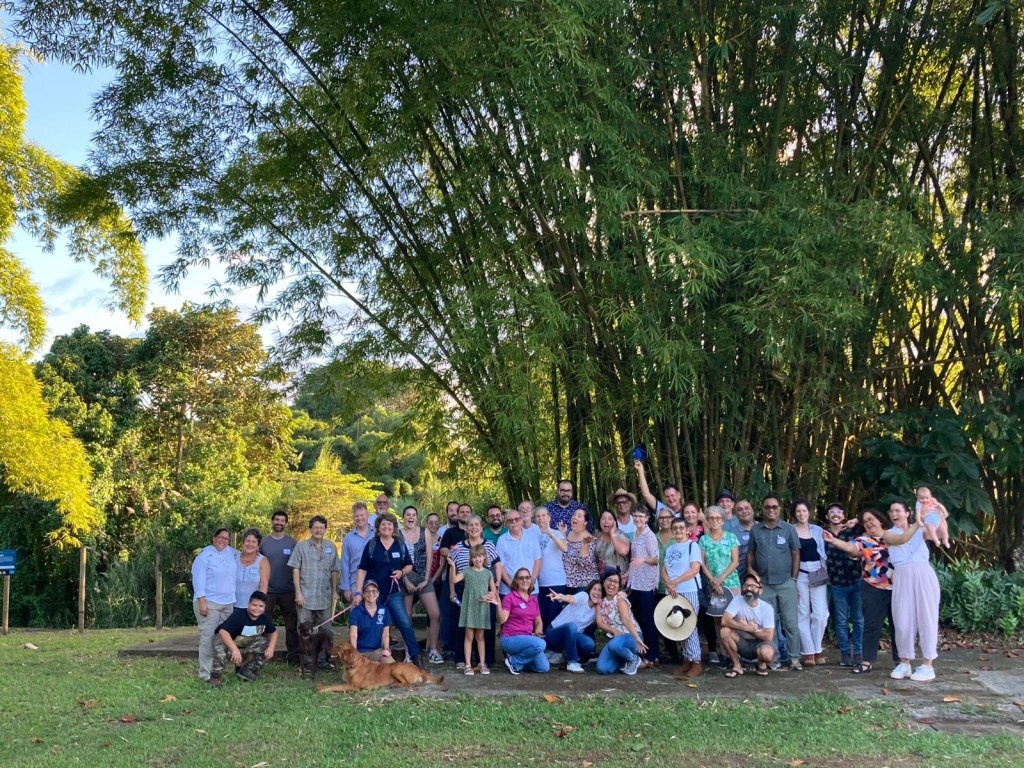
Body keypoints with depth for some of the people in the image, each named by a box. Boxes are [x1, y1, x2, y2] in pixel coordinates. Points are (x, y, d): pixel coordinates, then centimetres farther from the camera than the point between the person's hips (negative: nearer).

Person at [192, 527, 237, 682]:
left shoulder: (231, 552, 14)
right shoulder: (204, 556, -6)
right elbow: (198, 579, -12)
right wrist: (201, 600, -19)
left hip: (228, 603, 7)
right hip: (209, 602, -7)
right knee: (208, 638, -10)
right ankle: (205, 673, -7)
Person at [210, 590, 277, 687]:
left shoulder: (264, 618, -11)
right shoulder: (238, 616, -32)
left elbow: (274, 632, 3)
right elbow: (223, 631, -42)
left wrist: (271, 648, -16)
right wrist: (235, 649, -51)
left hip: (247, 644, 6)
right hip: (226, 639, -6)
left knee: (266, 645, -9)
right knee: (221, 652, -39)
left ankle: (246, 672, 7)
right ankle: (215, 677, -11)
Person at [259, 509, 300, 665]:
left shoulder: (292, 543, 2)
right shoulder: (263, 542, 3)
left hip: (288, 591, 0)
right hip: (267, 590, 0)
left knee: (291, 623, 5)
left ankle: (292, 653, 13)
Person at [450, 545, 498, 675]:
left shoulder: (488, 573, 5)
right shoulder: (467, 571, -1)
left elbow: (494, 590, 9)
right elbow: (454, 580, -16)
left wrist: (489, 596, -11)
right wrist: (452, 566, -29)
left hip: (482, 609, 2)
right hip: (469, 607, -2)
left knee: (480, 637, 11)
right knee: (469, 636, 1)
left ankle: (483, 664, 16)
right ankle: (468, 665, 4)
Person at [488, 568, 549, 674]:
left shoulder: (534, 599, 11)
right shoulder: (510, 597, -7)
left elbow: (538, 622, 15)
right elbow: (502, 620, -17)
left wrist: (537, 633, -5)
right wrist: (498, 605, -33)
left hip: (528, 638, 6)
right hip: (511, 638, -6)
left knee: (544, 667, -9)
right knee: (540, 644, -31)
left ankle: (519, 659, 14)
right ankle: (514, 662, -9)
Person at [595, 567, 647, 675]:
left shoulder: (620, 597, -12)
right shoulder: (601, 599, 4)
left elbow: (626, 619, -27)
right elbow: (599, 623, -3)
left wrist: (638, 639, -40)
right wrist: (614, 630, -22)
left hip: (630, 636, -5)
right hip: (614, 637, 5)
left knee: (614, 644, -39)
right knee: (602, 669, -18)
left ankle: (634, 659, -7)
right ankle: (624, 661, 13)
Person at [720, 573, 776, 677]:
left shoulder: (767, 608, -14)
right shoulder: (737, 600, -12)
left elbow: (768, 636, -18)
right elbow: (724, 621, -26)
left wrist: (745, 627, -17)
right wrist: (748, 627, -29)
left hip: (759, 643, -2)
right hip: (741, 643, 2)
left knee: (767, 653, -37)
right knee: (725, 631, -28)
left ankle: (761, 664, 4)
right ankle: (737, 666, -8)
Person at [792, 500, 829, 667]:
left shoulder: (818, 530, 11)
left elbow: (825, 552, 16)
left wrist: (826, 573, 6)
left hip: (818, 574, 2)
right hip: (799, 575, -2)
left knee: (820, 613, -4)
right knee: (803, 614, 0)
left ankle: (817, 650, 10)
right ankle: (808, 652, 5)